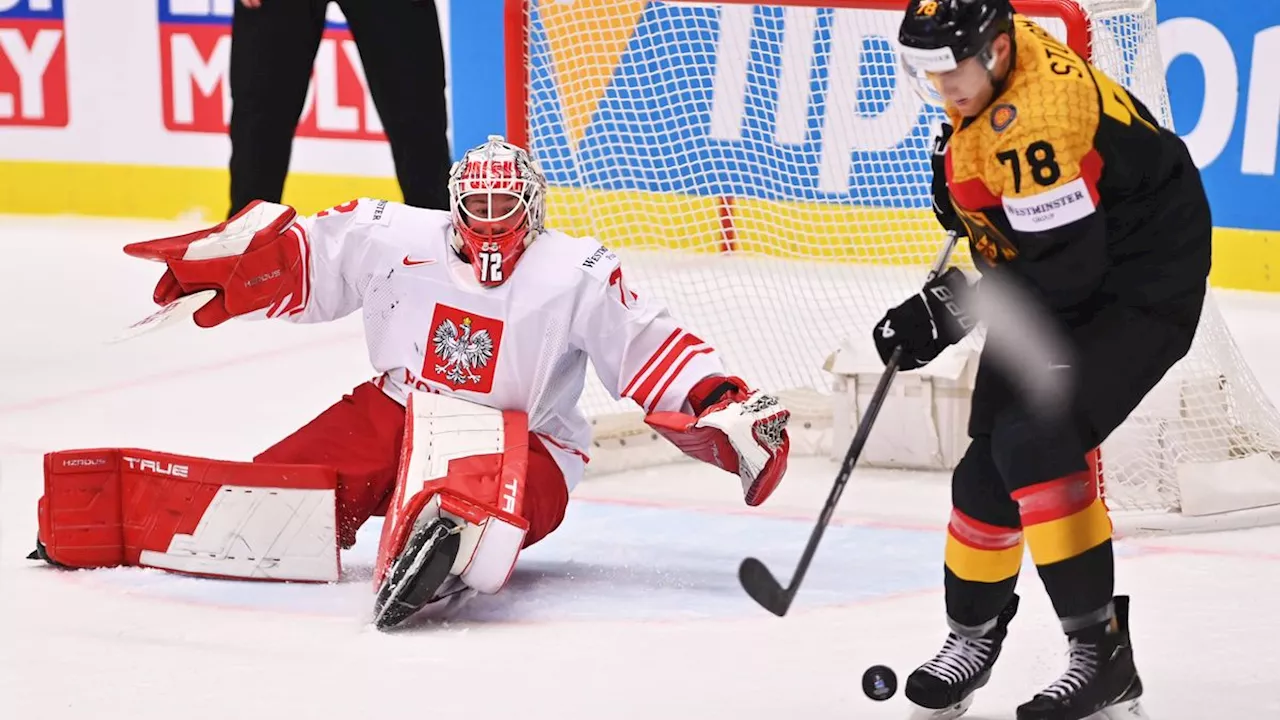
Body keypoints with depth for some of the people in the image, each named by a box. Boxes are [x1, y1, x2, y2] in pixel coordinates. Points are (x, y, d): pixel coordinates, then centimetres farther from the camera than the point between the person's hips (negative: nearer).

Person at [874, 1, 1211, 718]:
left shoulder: (1037, 117, -32)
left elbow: (1064, 269, -30)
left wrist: (951, 314, -26)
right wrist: (961, 171, 11)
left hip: (1143, 286, -10)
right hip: (1062, 275, 10)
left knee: (1036, 438, -24)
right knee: (992, 455, 7)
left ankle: (1101, 648, -18)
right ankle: (976, 631, 25)